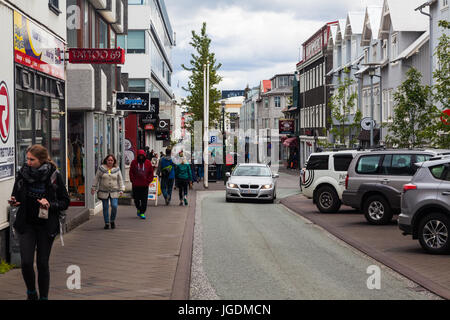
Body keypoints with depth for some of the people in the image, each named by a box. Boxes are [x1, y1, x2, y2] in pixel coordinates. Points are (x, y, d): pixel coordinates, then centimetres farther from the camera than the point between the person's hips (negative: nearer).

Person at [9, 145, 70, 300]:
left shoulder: (54, 176, -8)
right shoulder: (22, 174, -1)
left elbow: (65, 201, -2)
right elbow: (16, 197, 13)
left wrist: (50, 205, -19)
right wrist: (13, 201, -9)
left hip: (46, 225, -1)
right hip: (26, 224, 1)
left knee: (43, 263, 3)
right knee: (26, 262, -7)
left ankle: (44, 296, 21)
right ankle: (31, 292, 19)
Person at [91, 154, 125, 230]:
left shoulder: (117, 169, 4)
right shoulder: (101, 168, 2)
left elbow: (120, 180, 7)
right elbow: (96, 179, 6)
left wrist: (121, 190, 1)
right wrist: (93, 188, 4)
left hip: (114, 192, 0)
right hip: (104, 192, 0)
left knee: (114, 206, -12)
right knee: (105, 208, 4)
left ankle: (112, 221, 10)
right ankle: (106, 223, 16)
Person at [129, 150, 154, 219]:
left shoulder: (148, 162, 2)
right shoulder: (134, 162, 1)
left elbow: (151, 173, 7)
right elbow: (131, 172, 4)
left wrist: (148, 181, -2)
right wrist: (133, 180, -4)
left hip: (145, 185, 0)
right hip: (136, 185, 1)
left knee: (144, 200, -3)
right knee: (136, 199, 9)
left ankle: (142, 212, 2)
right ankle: (138, 209, 34)